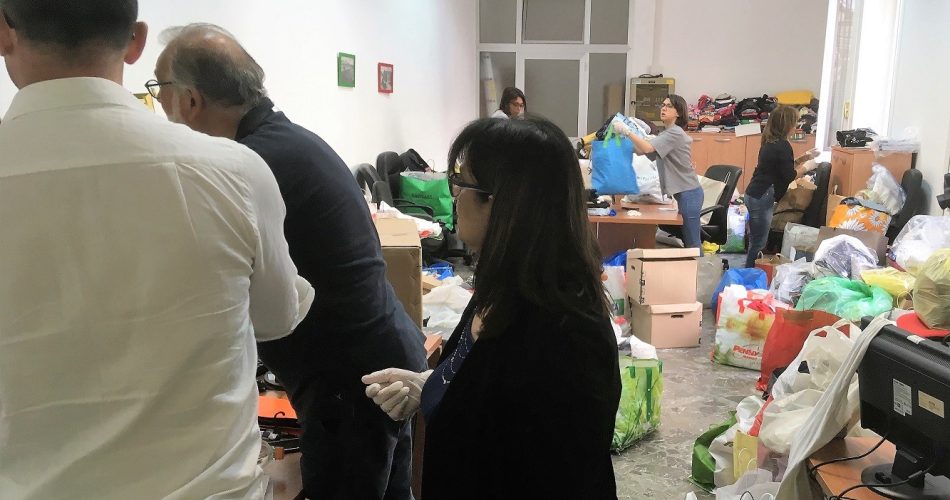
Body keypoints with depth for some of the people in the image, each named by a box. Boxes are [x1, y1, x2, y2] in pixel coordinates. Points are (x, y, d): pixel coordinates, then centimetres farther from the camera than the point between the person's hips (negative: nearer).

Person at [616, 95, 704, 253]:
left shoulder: (675, 133, -13)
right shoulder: (668, 133, 19)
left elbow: (647, 148, -27)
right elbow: (642, 150, 12)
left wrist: (627, 131, -30)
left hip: (688, 193, -10)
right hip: (684, 192, 10)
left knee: (692, 243, -5)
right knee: (690, 241, 13)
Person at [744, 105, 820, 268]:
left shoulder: (771, 142, 11)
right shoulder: (782, 146, -16)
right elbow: (790, 176, -12)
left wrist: (804, 158, 20)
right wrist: (807, 167, 4)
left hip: (756, 195, 10)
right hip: (761, 198, -10)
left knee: (757, 241, 16)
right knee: (759, 243, -3)